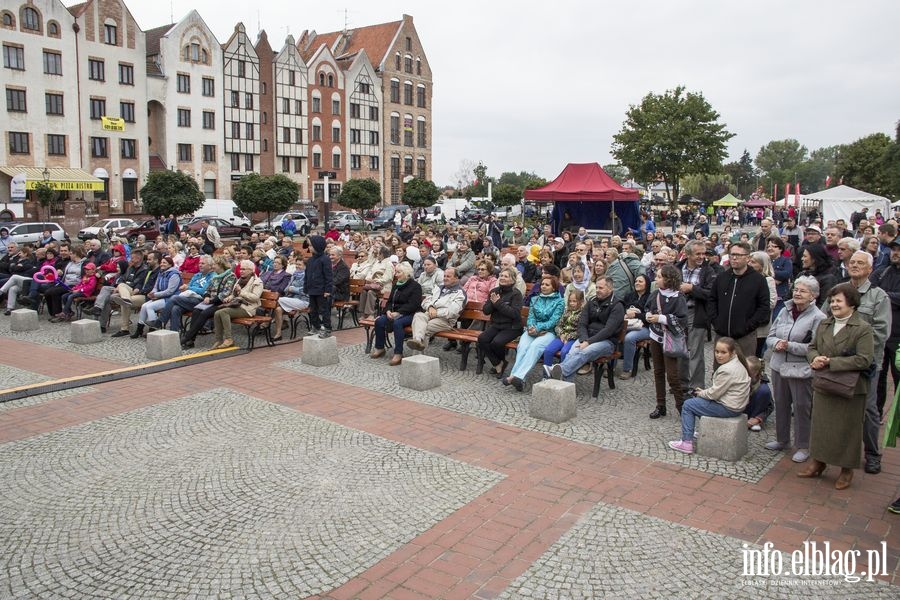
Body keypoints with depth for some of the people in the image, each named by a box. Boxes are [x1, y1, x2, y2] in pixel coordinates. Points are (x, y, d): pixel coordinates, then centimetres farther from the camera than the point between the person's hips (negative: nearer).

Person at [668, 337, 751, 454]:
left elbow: (714, 394, -21)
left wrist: (700, 393, -2)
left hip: (729, 408, -10)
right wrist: (703, 392, 6)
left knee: (688, 405, -1)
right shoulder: (736, 363, 6)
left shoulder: (727, 370, -25)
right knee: (697, 400, 27)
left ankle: (687, 442, 0)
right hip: (736, 403, 10)